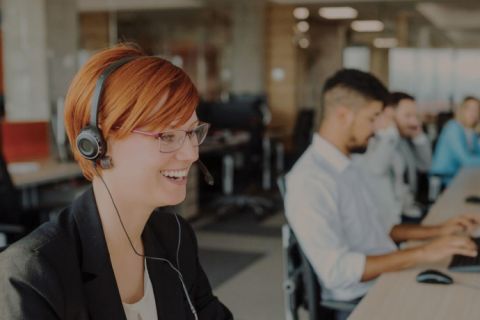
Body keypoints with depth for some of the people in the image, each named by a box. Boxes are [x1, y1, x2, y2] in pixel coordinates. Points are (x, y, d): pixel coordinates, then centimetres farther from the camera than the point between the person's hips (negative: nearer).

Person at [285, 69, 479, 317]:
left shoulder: (345, 166, 10)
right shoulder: (309, 180, -20)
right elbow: (337, 271, -26)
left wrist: (437, 231, 9)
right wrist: (423, 253, -25)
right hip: (361, 302, -8)